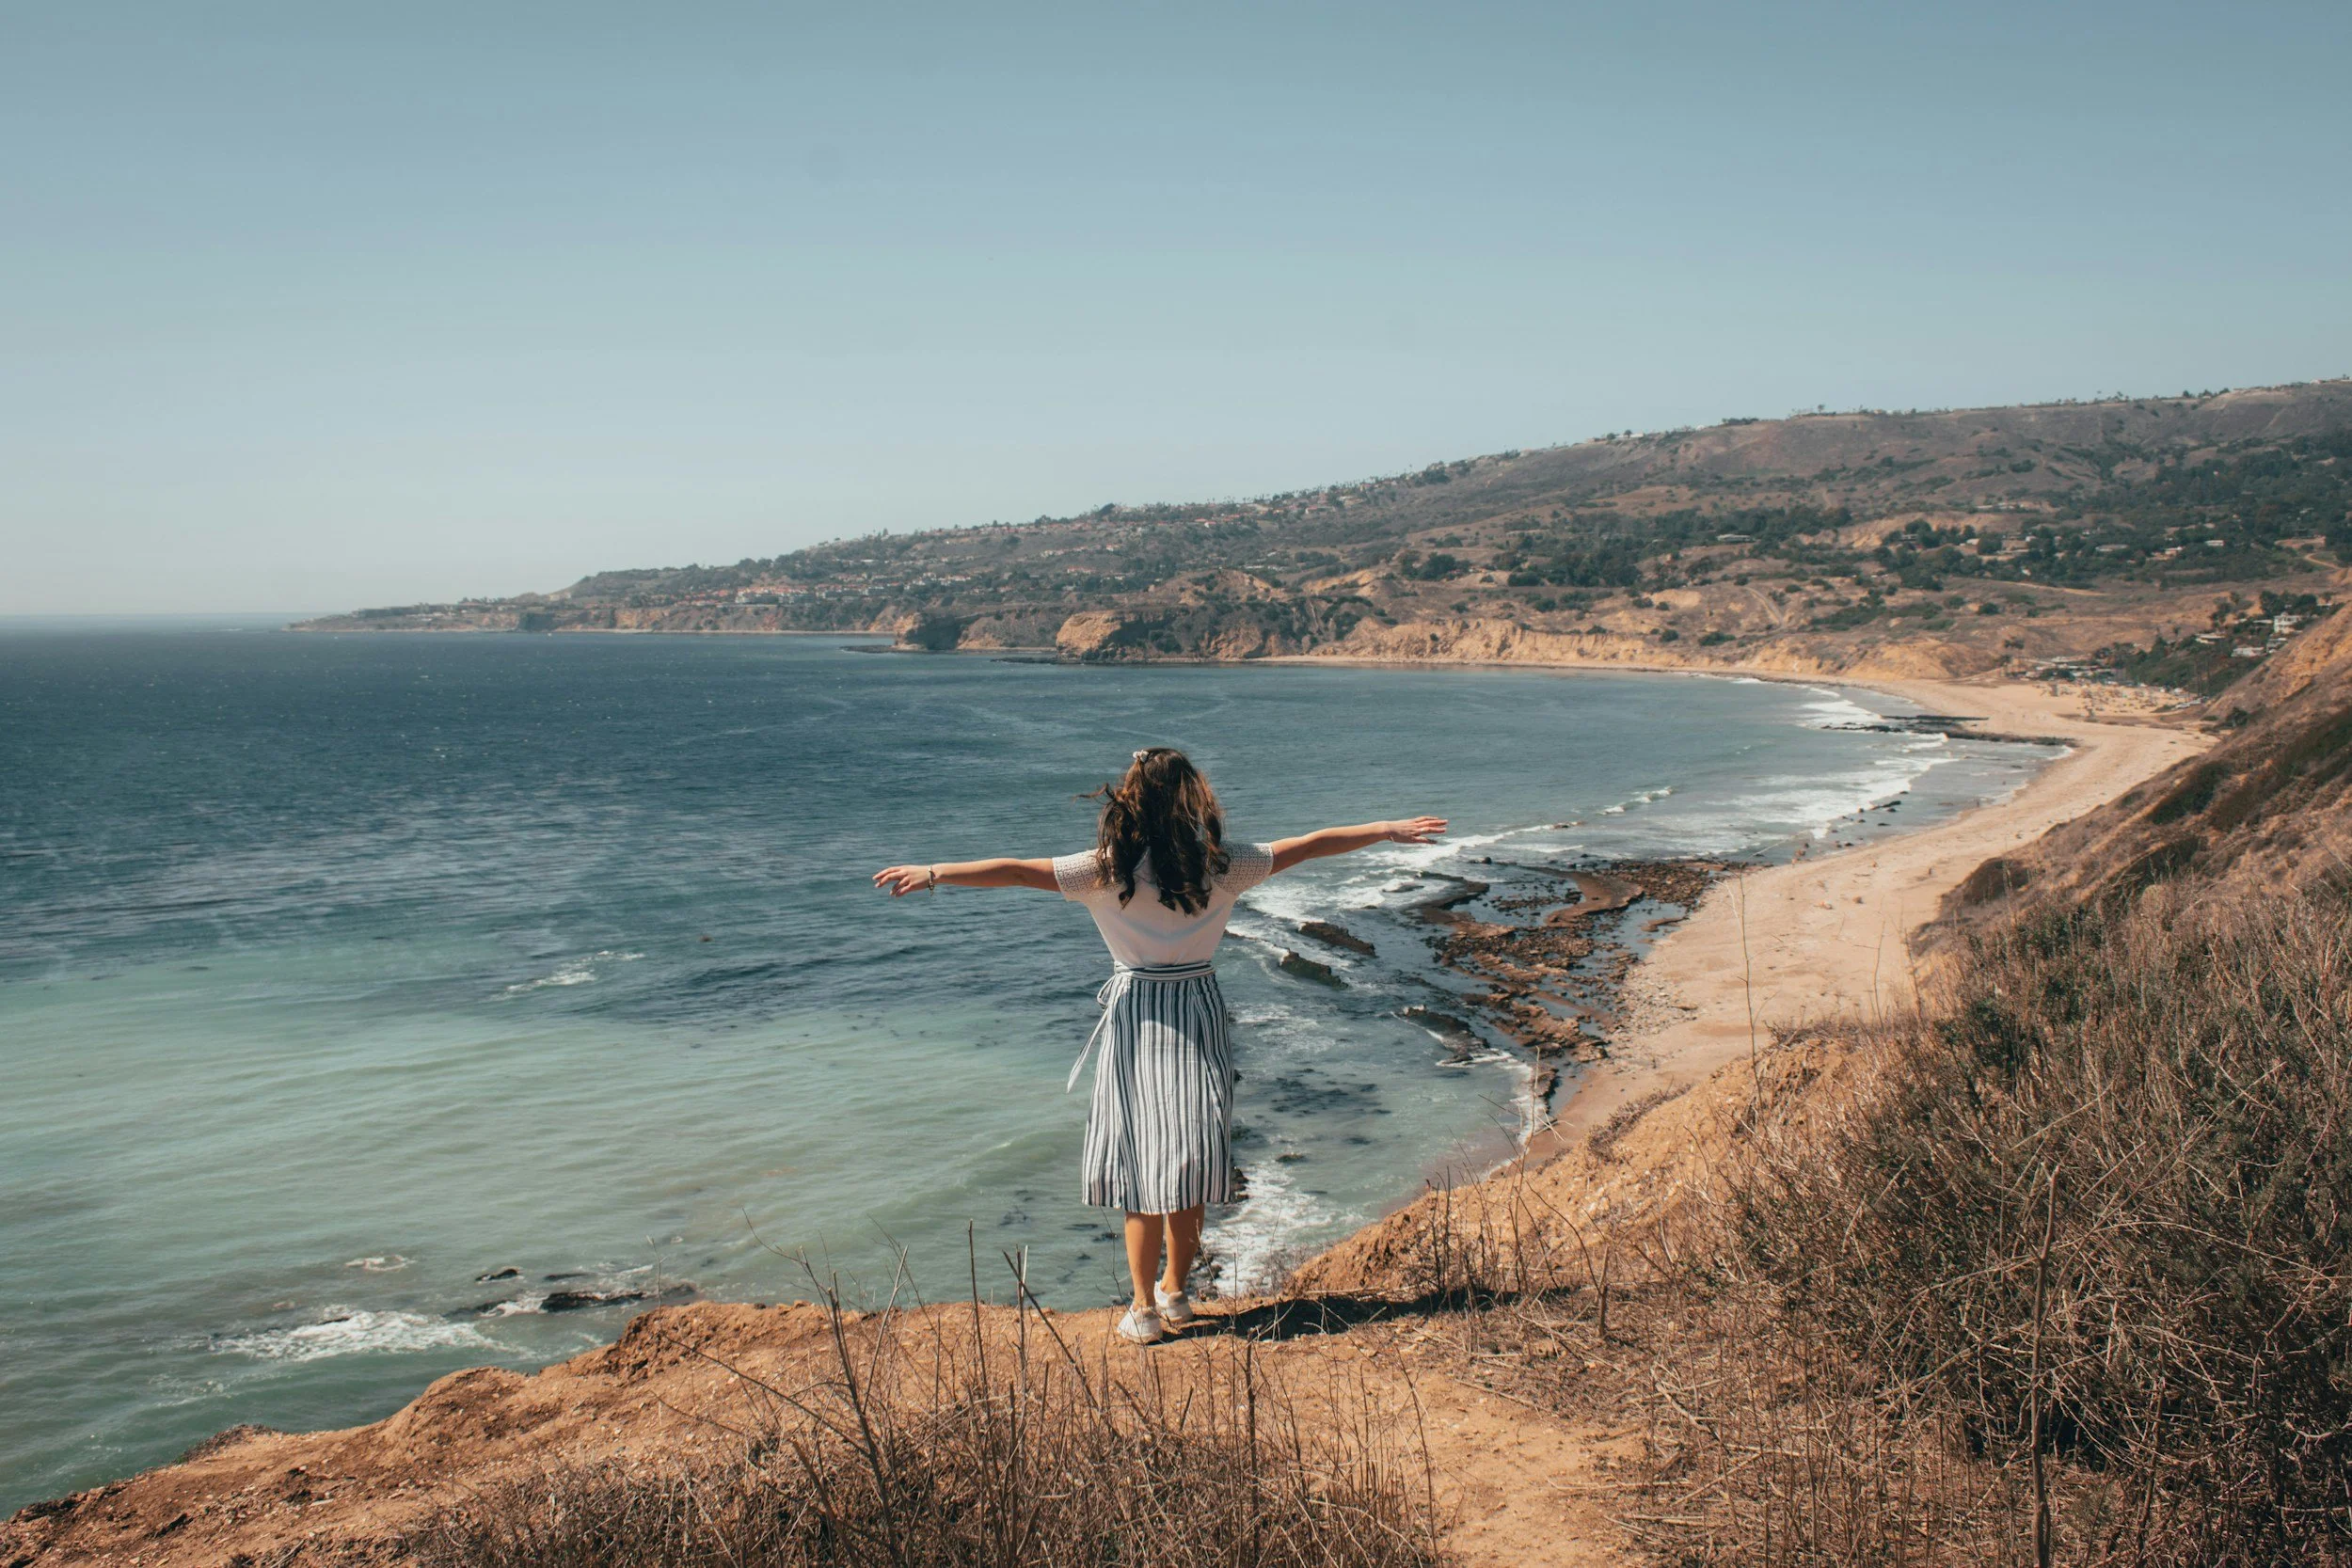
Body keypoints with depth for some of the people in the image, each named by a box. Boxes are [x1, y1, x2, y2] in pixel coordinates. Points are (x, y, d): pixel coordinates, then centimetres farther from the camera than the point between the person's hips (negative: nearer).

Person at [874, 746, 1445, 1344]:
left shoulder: (1109, 868, -10)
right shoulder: (1222, 864, -5)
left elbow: (1015, 871, -10)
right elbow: (1309, 845, 5)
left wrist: (932, 873, -4)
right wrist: (1390, 830, 15)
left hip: (1137, 1016, -2)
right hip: (1201, 1011, 2)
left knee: (1142, 1163, 2)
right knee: (1191, 1157, 11)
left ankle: (1145, 1310, 5)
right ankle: (1174, 1291, 20)